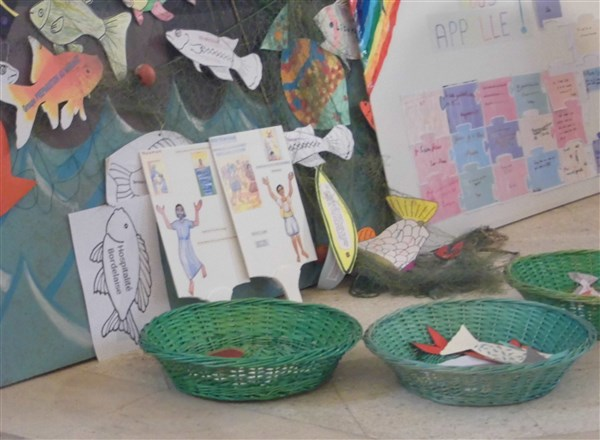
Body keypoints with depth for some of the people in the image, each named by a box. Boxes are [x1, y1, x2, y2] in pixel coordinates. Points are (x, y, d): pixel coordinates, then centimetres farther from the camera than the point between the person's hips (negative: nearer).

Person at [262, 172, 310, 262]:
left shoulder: (288, 197, -6)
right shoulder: (278, 200, -11)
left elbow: (290, 190, -24)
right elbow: (271, 194, -27)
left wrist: (289, 181, -43)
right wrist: (268, 185, -44)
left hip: (293, 218, 2)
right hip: (286, 221, -2)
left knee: (298, 236, 16)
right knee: (293, 238, 7)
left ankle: (302, 251, 35)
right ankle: (297, 255, 21)